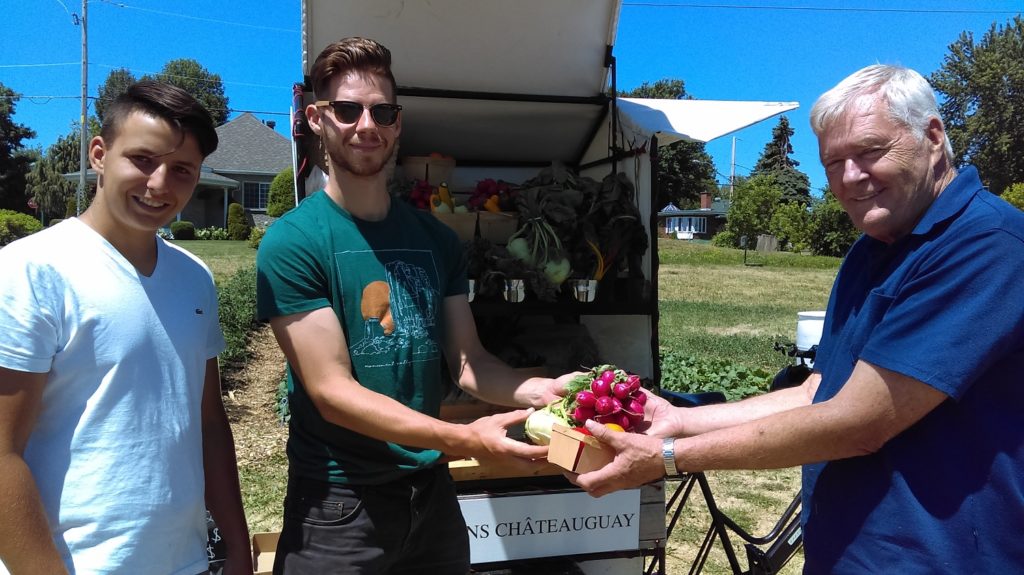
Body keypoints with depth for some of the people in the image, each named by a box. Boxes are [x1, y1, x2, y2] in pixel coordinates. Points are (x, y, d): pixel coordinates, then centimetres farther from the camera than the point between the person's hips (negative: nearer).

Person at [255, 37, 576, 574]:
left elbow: (468, 361, 3)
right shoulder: (291, 242, -14)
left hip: (431, 490, 5)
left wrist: (541, 389, -16)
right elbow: (332, 392, -19)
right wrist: (461, 439, -29)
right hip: (338, 502, -5)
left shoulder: (436, 238, 3)